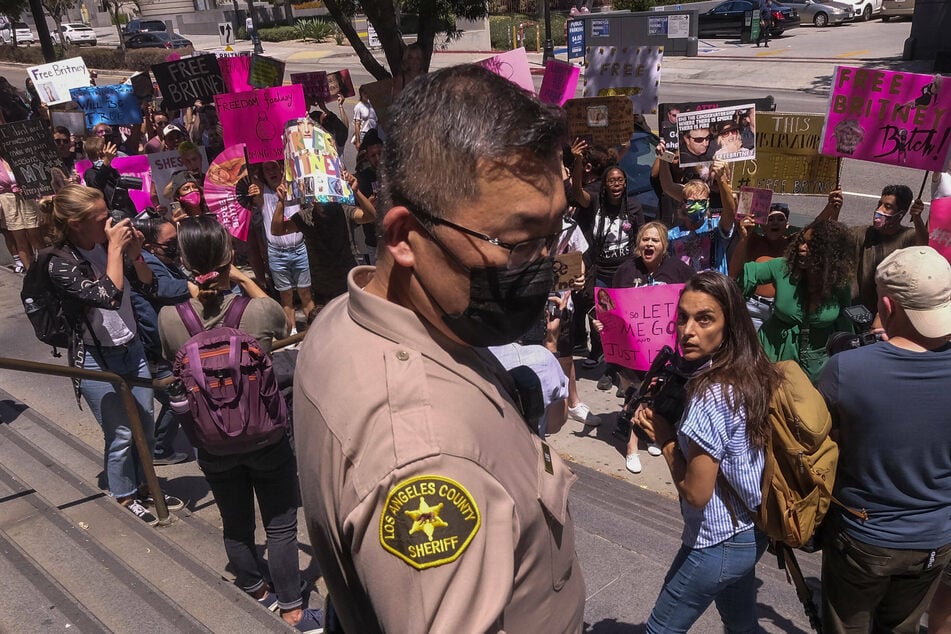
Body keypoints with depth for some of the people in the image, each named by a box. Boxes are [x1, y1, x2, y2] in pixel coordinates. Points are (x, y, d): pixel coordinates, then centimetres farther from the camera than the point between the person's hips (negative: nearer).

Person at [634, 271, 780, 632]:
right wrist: (672, 423, -5)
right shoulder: (753, 375, -3)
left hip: (718, 544, -8)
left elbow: (696, 492, -23)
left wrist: (664, 438, -12)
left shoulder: (711, 394, -28)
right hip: (752, 533, 8)